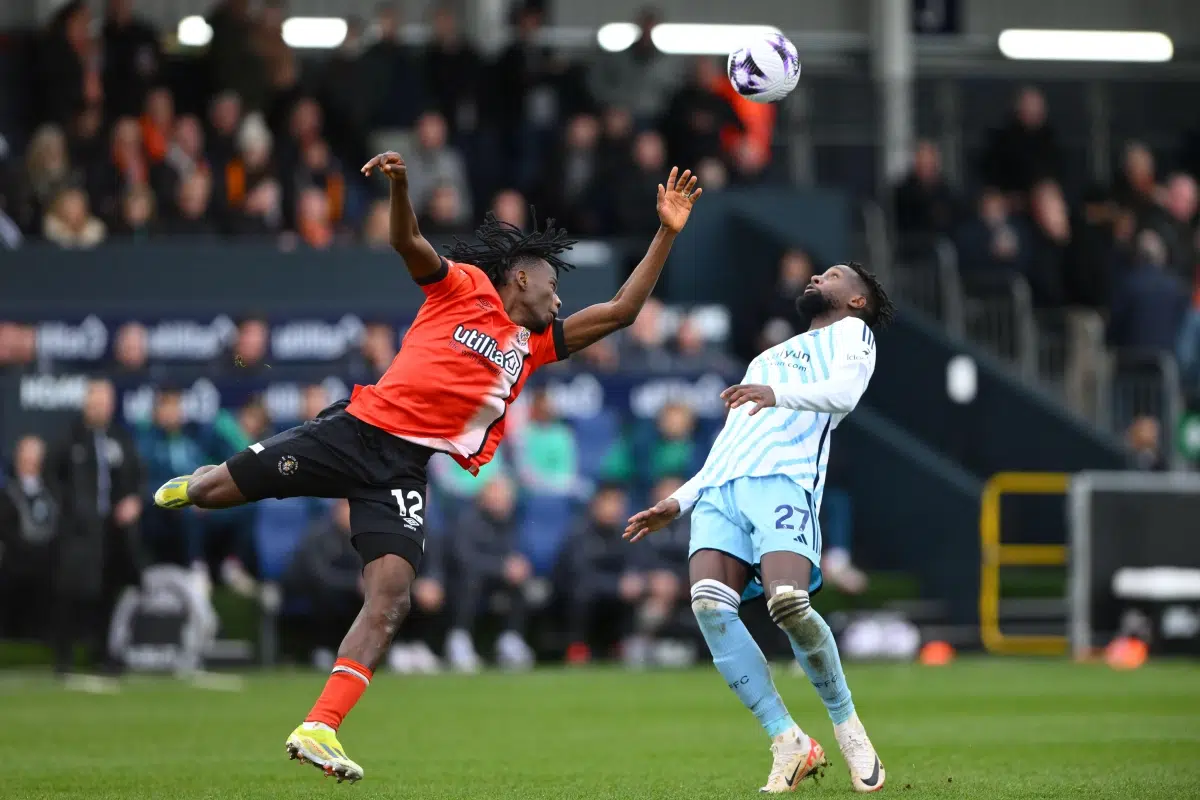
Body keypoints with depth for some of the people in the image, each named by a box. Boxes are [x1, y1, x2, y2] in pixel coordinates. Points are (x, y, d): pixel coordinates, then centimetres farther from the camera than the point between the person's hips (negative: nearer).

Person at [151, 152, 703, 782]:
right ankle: (186, 488, 42)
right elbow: (409, 243, -9)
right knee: (215, 490, 2)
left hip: (406, 471, 4)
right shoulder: (464, 287, 5)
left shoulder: (537, 343, 20)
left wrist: (667, 233, 16)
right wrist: (400, 185, -29)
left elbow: (620, 311, 22)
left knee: (390, 599, -17)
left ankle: (318, 730, -21)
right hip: (358, 429, -4)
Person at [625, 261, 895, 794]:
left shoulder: (850, 332, 19)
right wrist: (678, 502, 27)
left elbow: (843, 393, -4)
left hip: (782, 480, -6)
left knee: (788, 602, -29)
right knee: (709, 605, -22)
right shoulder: (766, 359, 40)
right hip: (717, 490, 6)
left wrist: (778, 394, -22)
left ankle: (846, 725, -5)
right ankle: (788, 744, -18)